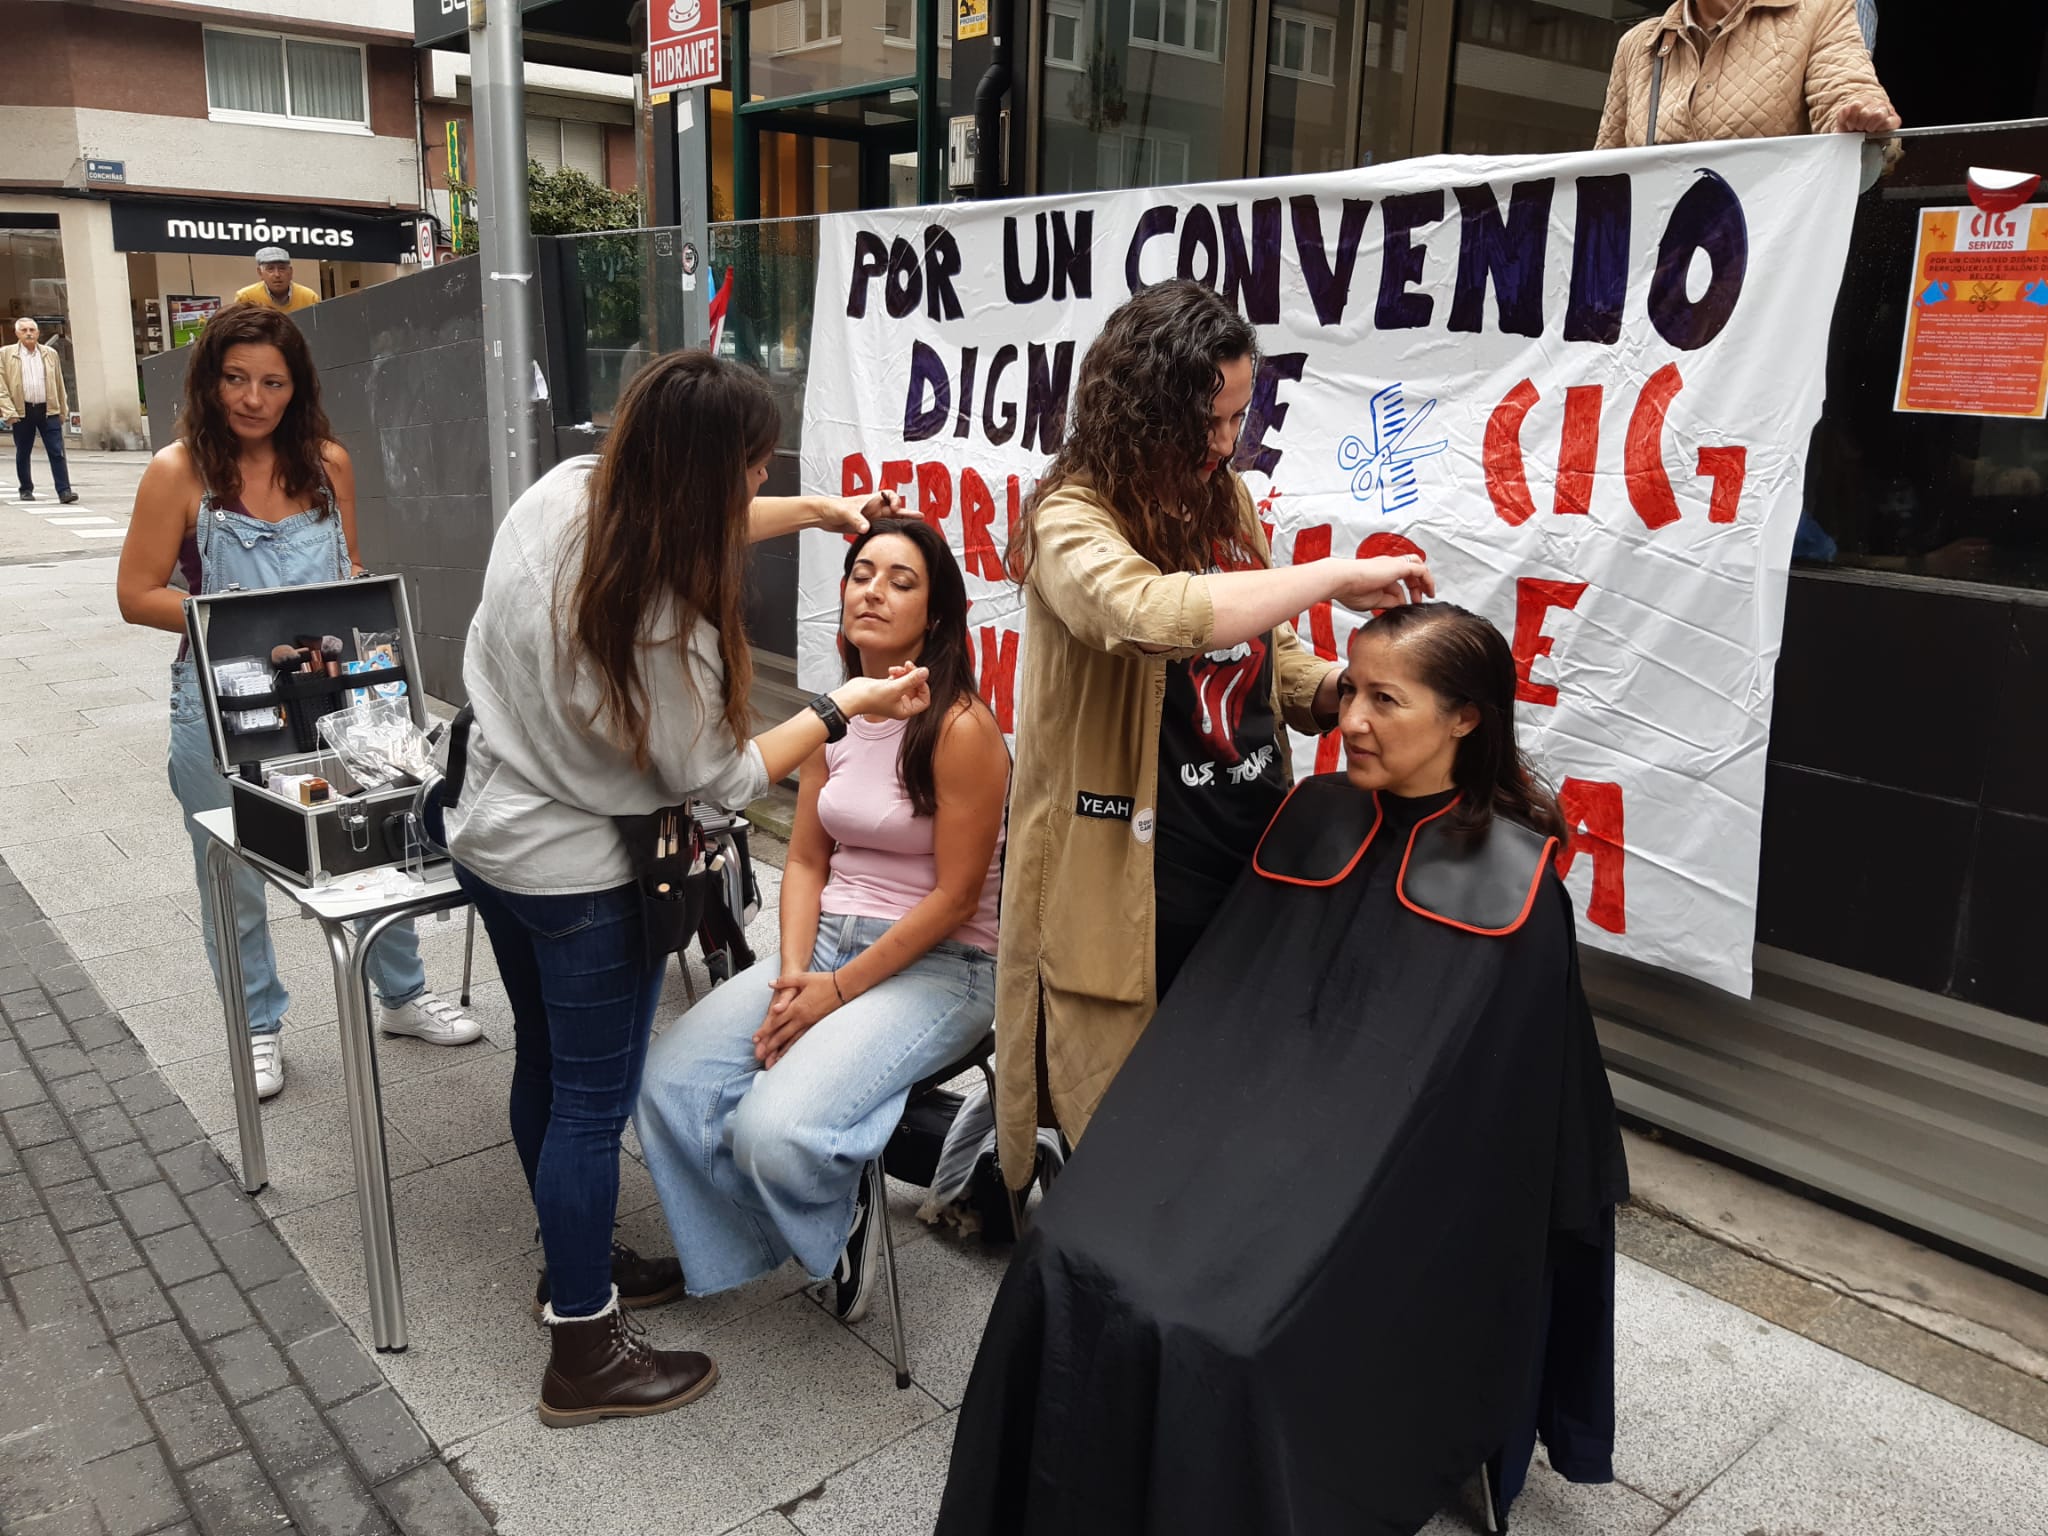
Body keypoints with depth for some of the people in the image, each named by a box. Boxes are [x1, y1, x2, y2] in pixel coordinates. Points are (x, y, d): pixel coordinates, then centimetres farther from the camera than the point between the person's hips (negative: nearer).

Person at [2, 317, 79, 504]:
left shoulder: (50, 354, 10)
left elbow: (59, 384, 14)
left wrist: (63, 411, 11)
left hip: (48, 410, 1)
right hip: (22, 411, -1)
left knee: (57, 452, -8)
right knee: (23, 453, 9)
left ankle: (64, 491, -11)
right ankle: (26, 489, 21)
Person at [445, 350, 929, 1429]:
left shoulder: (562, 490, -10)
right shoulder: (660, 622, -32)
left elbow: (687, 526, 11)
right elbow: (721, 779, -18)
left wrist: (818, 510, 9)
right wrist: (844, 709, -11)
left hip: (489, 836, 9)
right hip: (580, 878, -9)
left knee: (543, 1062, 22)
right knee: (593, 1103, 5)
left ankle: (574, 1262, 43)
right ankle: (584, 1356, 21)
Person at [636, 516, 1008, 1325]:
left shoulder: (961, 728, -15)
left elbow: (954, 899, -15)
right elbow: (806, 859, 10)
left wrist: (837, 992, -15)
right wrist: (793, 971, -6)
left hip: (935, 966, -7)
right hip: (828, 942, 7)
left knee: (775, 1129, -27)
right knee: (667, 1082, -10)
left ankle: (841, 1213, 8)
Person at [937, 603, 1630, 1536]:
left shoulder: (1510, 887, -10)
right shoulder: (1314, 818, 6)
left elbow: (1499, 1102, -8)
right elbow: (1225, 1005, 8)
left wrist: (1330, 1180, -10)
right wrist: (1197, 1129, -4)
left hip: (1395, 1187, -4)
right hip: (1257, 1122, 5)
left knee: (1226, 1331, -25)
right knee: (1071, 1265, -16)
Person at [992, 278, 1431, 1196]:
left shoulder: (1227, 502, 7)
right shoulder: (1073, 519, -15)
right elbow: (1148, 612, -37)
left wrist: (1341, 685, -6)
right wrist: (1335, 577, -29)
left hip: (1250, 849, 7)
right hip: (1136, 881, -6)